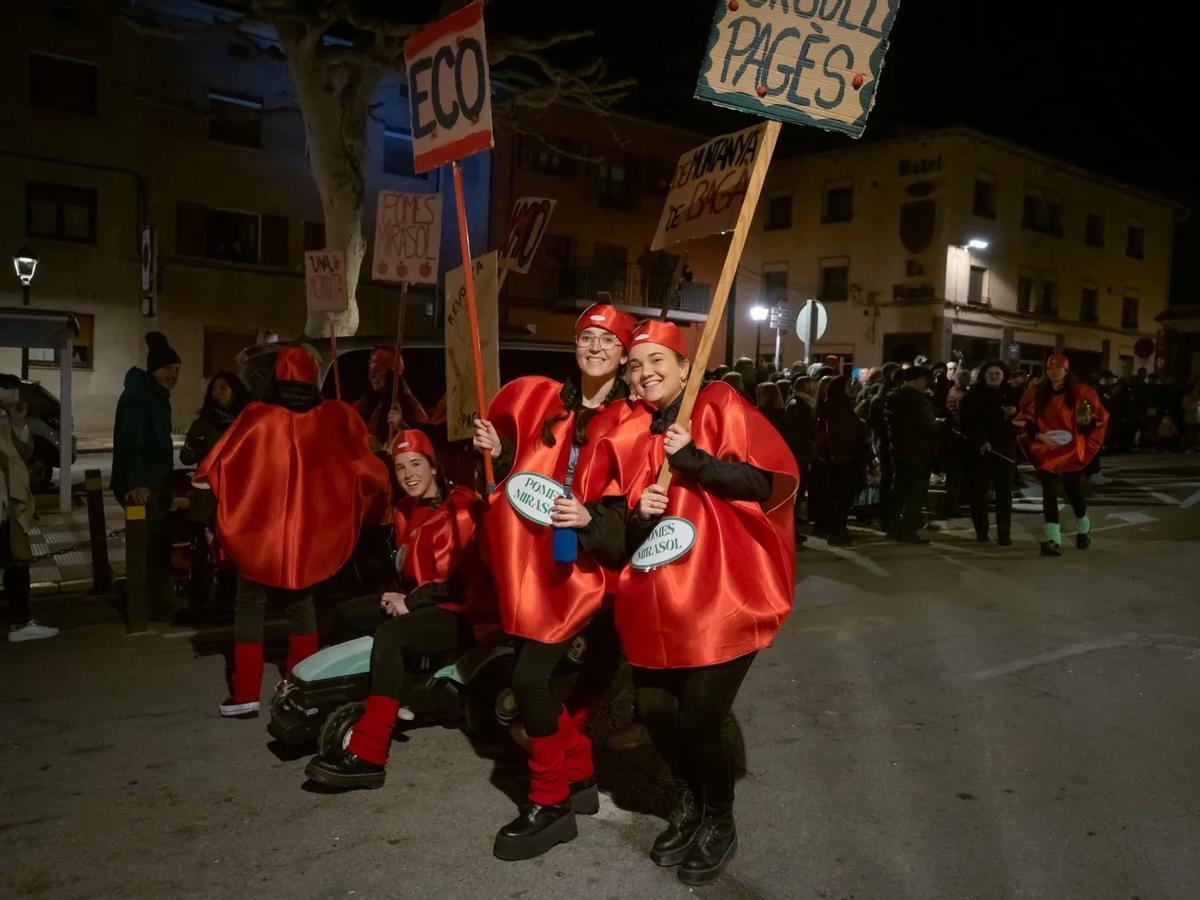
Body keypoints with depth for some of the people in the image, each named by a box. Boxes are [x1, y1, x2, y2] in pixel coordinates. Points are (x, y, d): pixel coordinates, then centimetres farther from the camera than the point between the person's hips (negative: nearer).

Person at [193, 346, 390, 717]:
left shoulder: (258, 416, -11)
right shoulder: (334, 417, -5)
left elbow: (220, 463, -8)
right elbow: (365, 469, -4)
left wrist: (200, 479, 11)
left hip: (260, 528, -2)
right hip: (309, 530, 3)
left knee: (250, 604, 9)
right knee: (301, 602, 20)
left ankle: (245, 695, 6)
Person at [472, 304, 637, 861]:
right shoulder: (544, 402, 8)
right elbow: (520, 476, 18)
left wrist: (593, 517, -23)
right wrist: (498, 453, -1)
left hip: (599, 561, -4)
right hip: (546, 562, 4)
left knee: (529, 678, -9)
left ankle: (550, 802, 8)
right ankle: (578, 779, 32)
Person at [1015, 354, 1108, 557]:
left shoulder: (1080, 392, -3)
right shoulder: (1035, 393, 0)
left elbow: (1100, 416, 5)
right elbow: (1024, 420, 2)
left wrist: (1088, 421, -14)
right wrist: (1039, 435, -12)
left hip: (1072, 450, 0)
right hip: (1045, 451, 0)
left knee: (1073, 490, 11)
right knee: (1049, 492, -7)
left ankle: (1084, 527, 40)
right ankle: (1053, 539, -7)